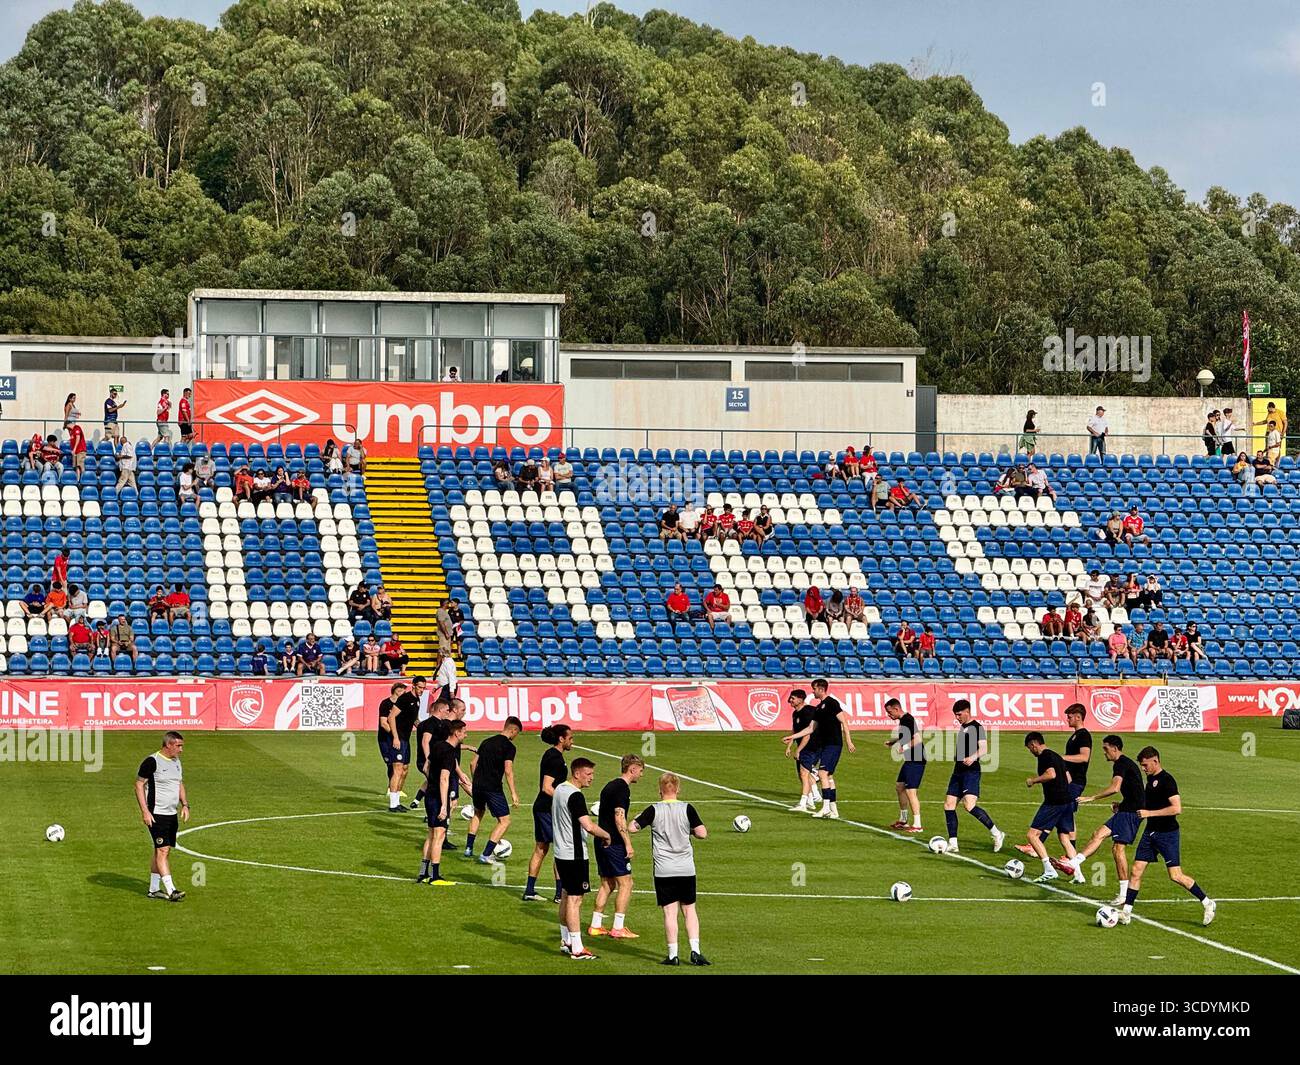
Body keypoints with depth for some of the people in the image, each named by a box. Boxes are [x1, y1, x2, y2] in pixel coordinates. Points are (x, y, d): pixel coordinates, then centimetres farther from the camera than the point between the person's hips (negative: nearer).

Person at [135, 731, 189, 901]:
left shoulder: (176, 762, 12)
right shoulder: (152, 762, -12)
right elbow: (139, 785, -11)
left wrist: (185, 805, 10)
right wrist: (145, 811, -17)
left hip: (172, 815, 8)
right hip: (156, 815, -8)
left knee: (162, 852, 11)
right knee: (162, 851, -12)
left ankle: (154, 889, 18)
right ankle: (170, 891, -17)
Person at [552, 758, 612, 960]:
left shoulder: (560, 790, 10)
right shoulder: (575, 796, -20)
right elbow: (589, 826, -29)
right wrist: (606, 835, -13)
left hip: (561, 852, 10)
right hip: (575, 856, -10)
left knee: (566, 896, 19)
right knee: (575, 899, -7)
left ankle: (566, 941, 29)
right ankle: (577, 949, -6)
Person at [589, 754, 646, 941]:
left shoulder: (610, 786, 16)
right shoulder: (622, 788, -13)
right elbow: (619, 817, -21)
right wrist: (628, 844, -19)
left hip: (602, 841, 9)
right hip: (615, 844, -9)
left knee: (607, 884, 15)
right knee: (625, 883, -3)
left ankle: (596, 925, 16)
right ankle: (618, 928, -5)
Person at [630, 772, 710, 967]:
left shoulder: (654, 810, -5)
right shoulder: (686, 809, -3)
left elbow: (632, 828, -2)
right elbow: (702, 834, -6)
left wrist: (638, 818, 19)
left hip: (664, 870, -1)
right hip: (686, 869, 1)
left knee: (670, 912, 1)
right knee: (689, 910, 10)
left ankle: (673, 954, 0)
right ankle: (695, 951, 1)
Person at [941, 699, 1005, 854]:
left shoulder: (977, 727, -9)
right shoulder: (962, 727, 18)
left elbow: (983, 749, -21)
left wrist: (973, 757, -38)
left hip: (971, 772, -9)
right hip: (958, 772, 9)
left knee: (969, 805, -22)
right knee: (948, 805, 3)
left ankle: (996, 833, -11)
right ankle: (952, 844, 7)